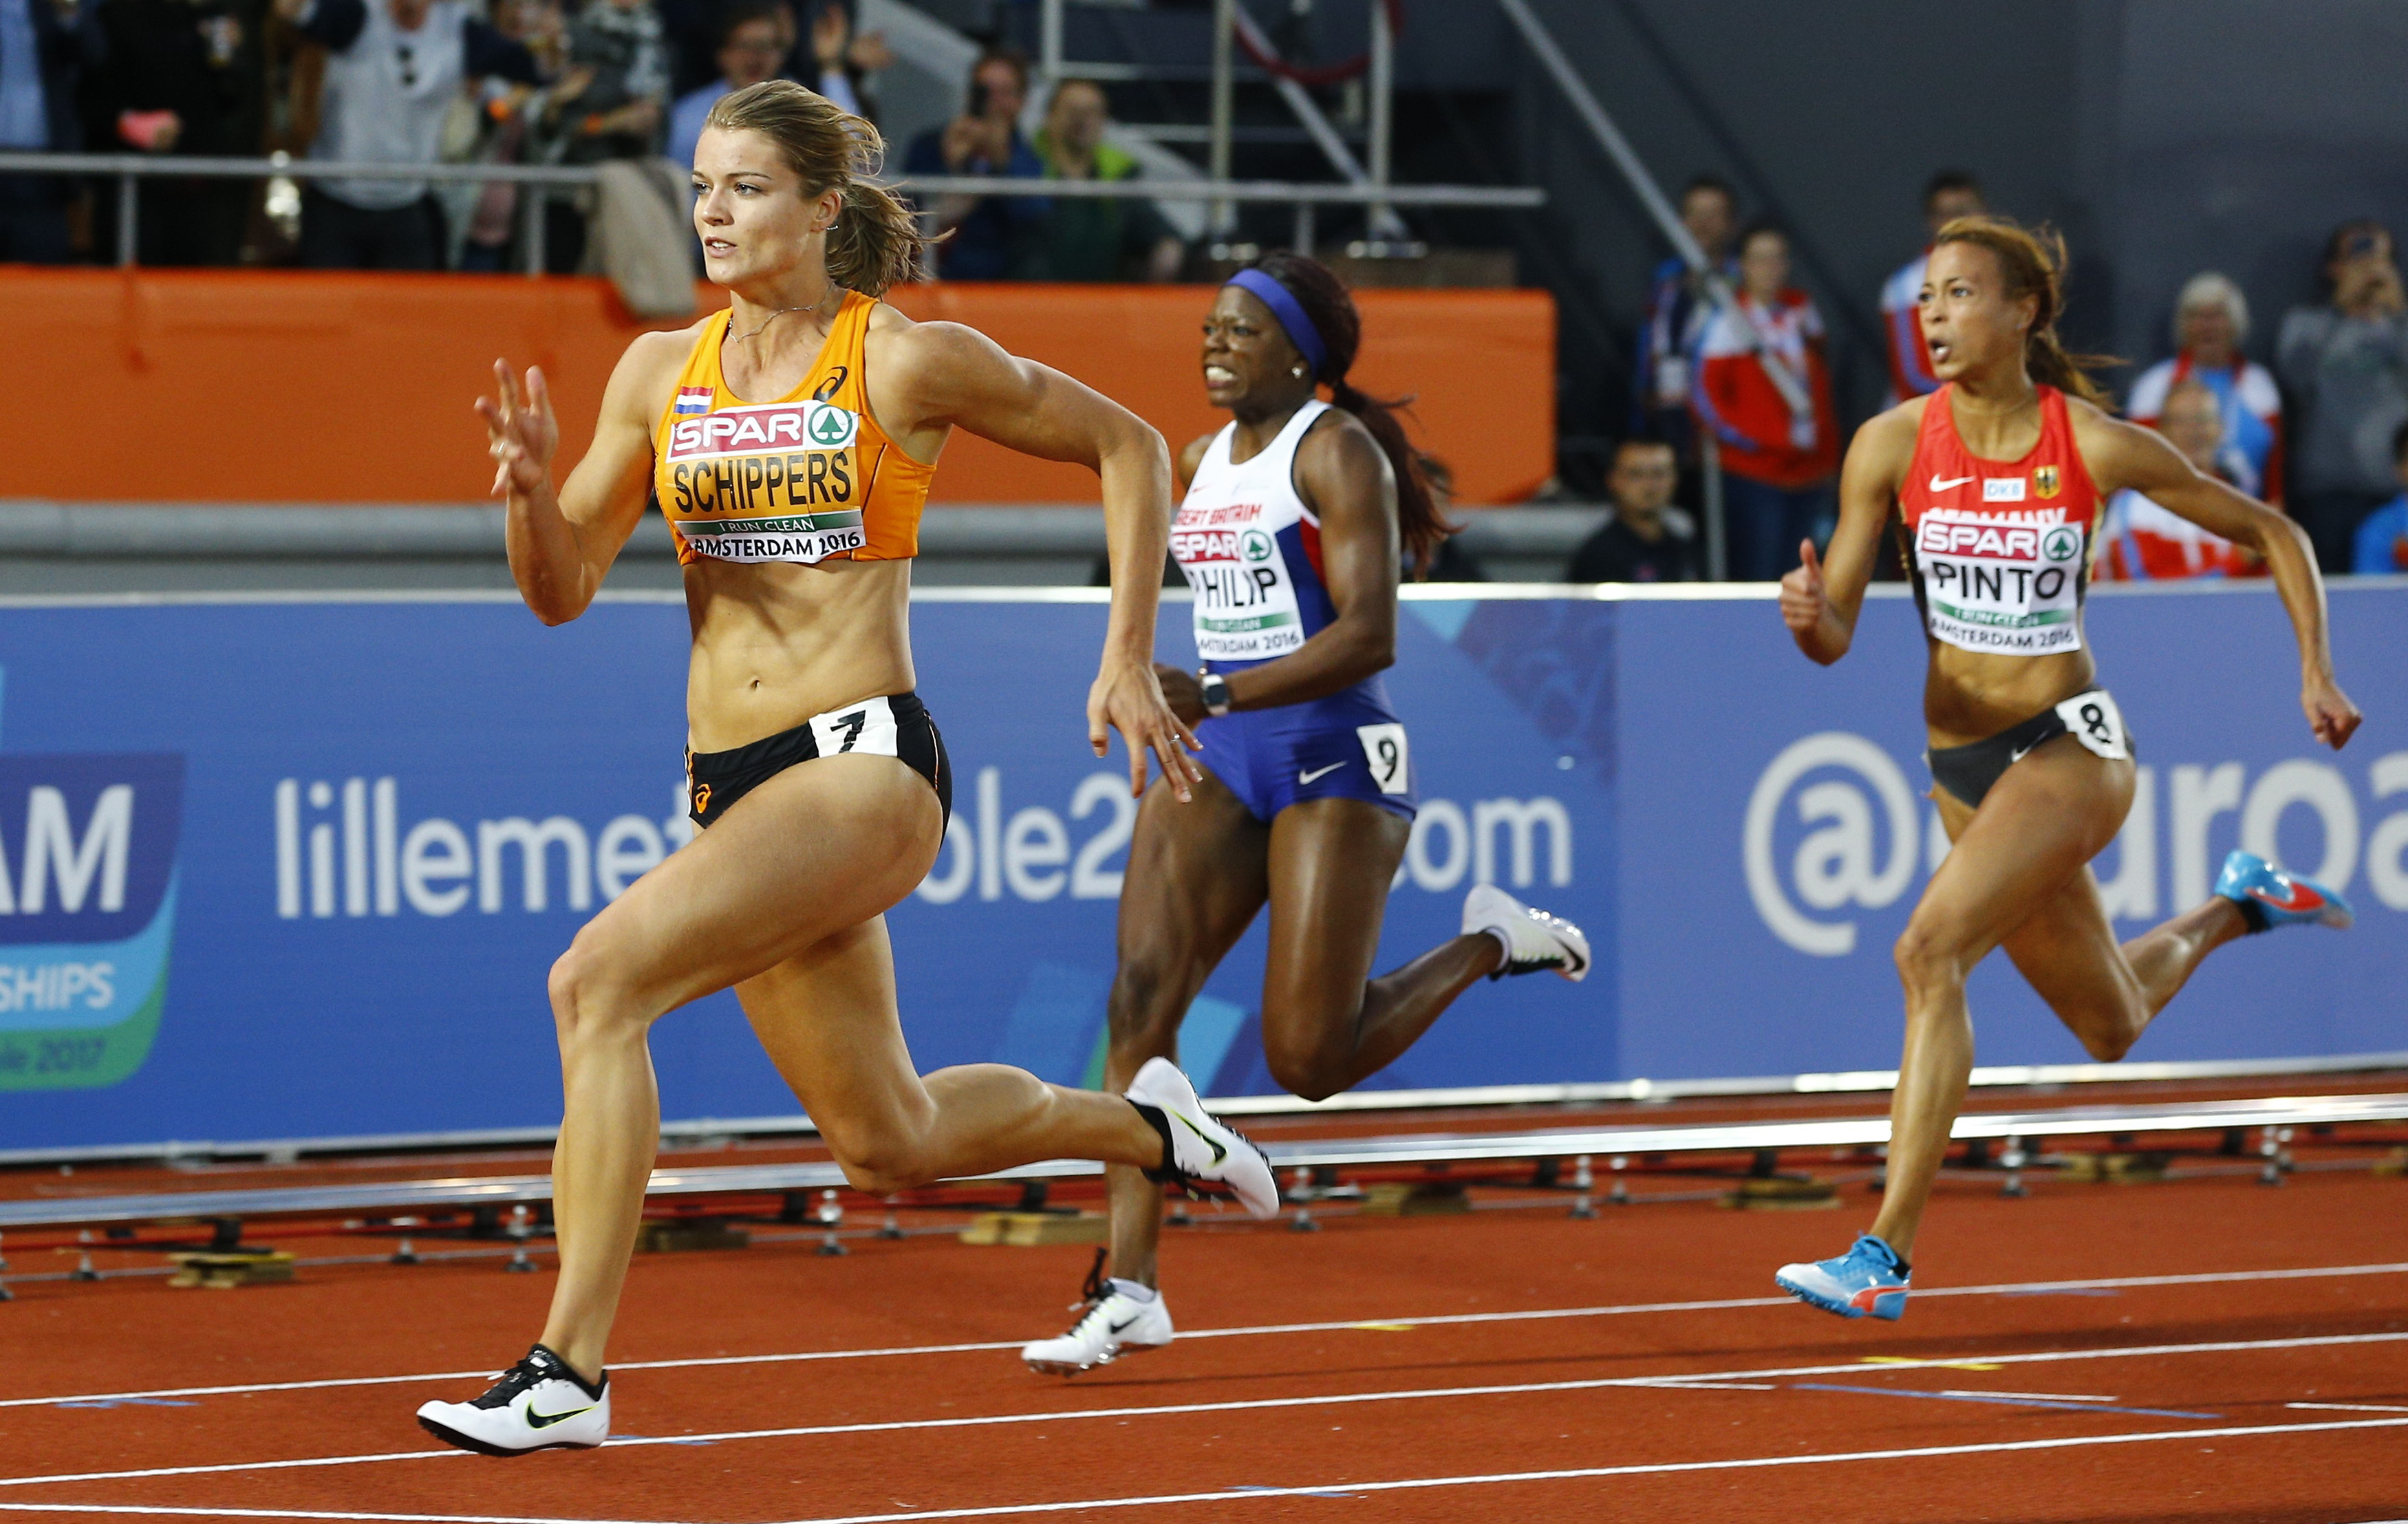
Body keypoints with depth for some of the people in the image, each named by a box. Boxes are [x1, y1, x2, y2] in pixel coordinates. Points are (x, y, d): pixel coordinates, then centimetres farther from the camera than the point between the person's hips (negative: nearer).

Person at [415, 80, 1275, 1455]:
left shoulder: (908, 361, -5)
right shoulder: (662, 372, 9)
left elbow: (1128, 446, 5)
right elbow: (562, 591, 9)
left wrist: (1130, 658, 1)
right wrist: (530, 488, -13)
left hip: (866, 763, -7)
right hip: (732, 779, 7)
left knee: (598, 981, -25)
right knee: (891, 1142, 15)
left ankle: (569, 1374, -22)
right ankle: (1143, 1126, 43)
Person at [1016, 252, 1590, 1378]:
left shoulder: (1338, 450, -9)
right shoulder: (1200, 463, 14)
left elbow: (1370, 636, -19)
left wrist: (1217, 693, -26)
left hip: (1334, 756, -7)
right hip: (1218, 762, 7)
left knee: (1310, 1060, -10)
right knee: (1142, 993, -13)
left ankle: (1487, 945, 18)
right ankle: (1129, 1289, -16)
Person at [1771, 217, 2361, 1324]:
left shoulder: (2095, 446, -11)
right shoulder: (1892, 445, -6)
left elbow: (2272, 535, 3)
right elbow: (1836, 639, -4)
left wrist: (2316, 672, -5)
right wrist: (1808, 614, -27)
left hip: (2070, 745, -5)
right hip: (1961, 763, 5)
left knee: (1930, 950, -27)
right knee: (2112, 1029, 18)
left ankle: (1886, 1253, -25)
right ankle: (2233, 910, 51)